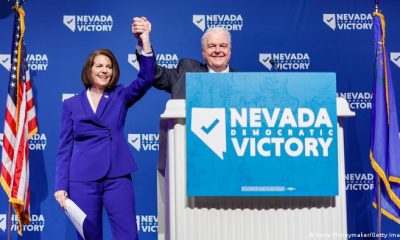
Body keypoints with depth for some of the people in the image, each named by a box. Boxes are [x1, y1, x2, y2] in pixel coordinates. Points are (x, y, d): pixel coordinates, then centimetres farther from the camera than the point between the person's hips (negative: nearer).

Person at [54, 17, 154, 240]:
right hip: (82, 180, 0)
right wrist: (61, 186, -2)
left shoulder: (120, 97, 10)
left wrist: (146, 42, -20)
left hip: (118, 177, 0)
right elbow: (65, 147, 7)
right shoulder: (71, 104, 9)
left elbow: (146, 80, -8)